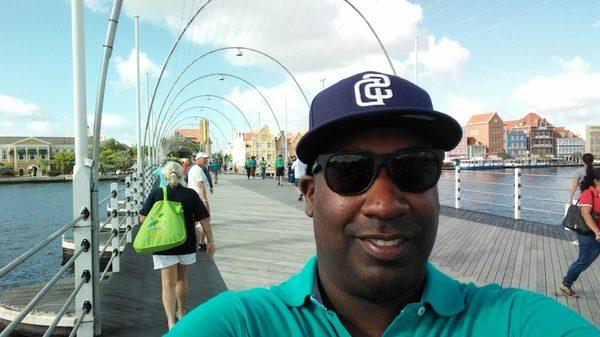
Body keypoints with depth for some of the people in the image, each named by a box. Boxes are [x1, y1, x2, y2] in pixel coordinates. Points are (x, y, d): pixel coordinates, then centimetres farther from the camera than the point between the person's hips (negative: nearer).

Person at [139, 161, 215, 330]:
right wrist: (211, 240, 0)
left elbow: (143, 218, -3)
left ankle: (171, 322, -7)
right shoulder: (191, 194, -6)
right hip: (186, 245, 2)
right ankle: (181, 313, 37)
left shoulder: (156, 193, -8)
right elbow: (204, 219, -6)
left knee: (168, 283, 2)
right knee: (181, 278, 21)